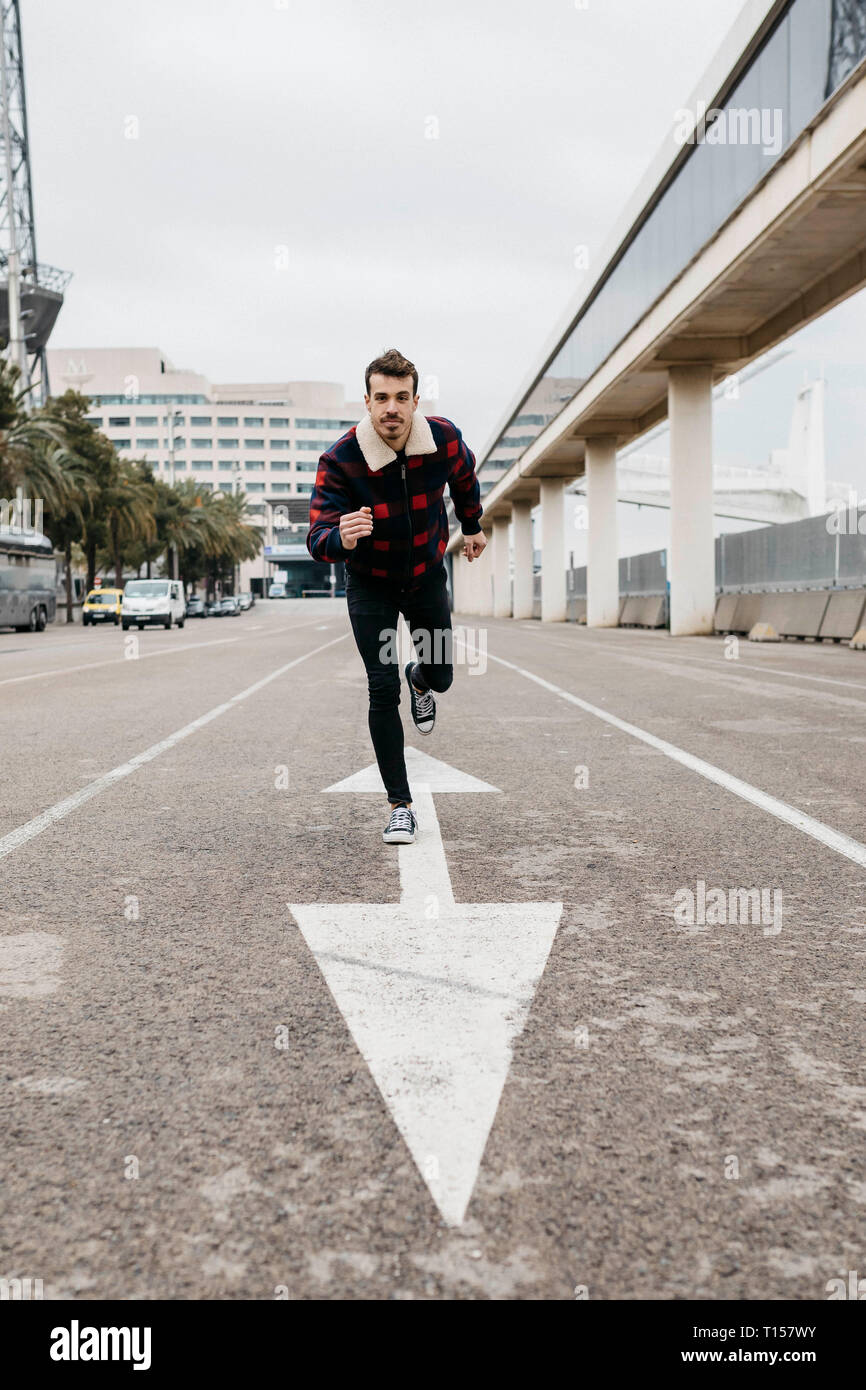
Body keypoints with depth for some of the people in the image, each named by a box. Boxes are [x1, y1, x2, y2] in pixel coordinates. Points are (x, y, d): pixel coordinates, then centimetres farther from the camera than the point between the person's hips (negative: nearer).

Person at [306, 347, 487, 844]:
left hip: (428, 575, 3)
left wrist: (473, 526, 21)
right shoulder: (340, 460, -28)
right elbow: (318, 537, -32)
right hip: (371, 584, -3)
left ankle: (420, 680, 51)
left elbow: (465, 476, 6)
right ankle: (401, 808, 0)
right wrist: (343, 538, -56)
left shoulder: (444, 438, -19)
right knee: (382, 690, -10)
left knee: (441, 675, 9)